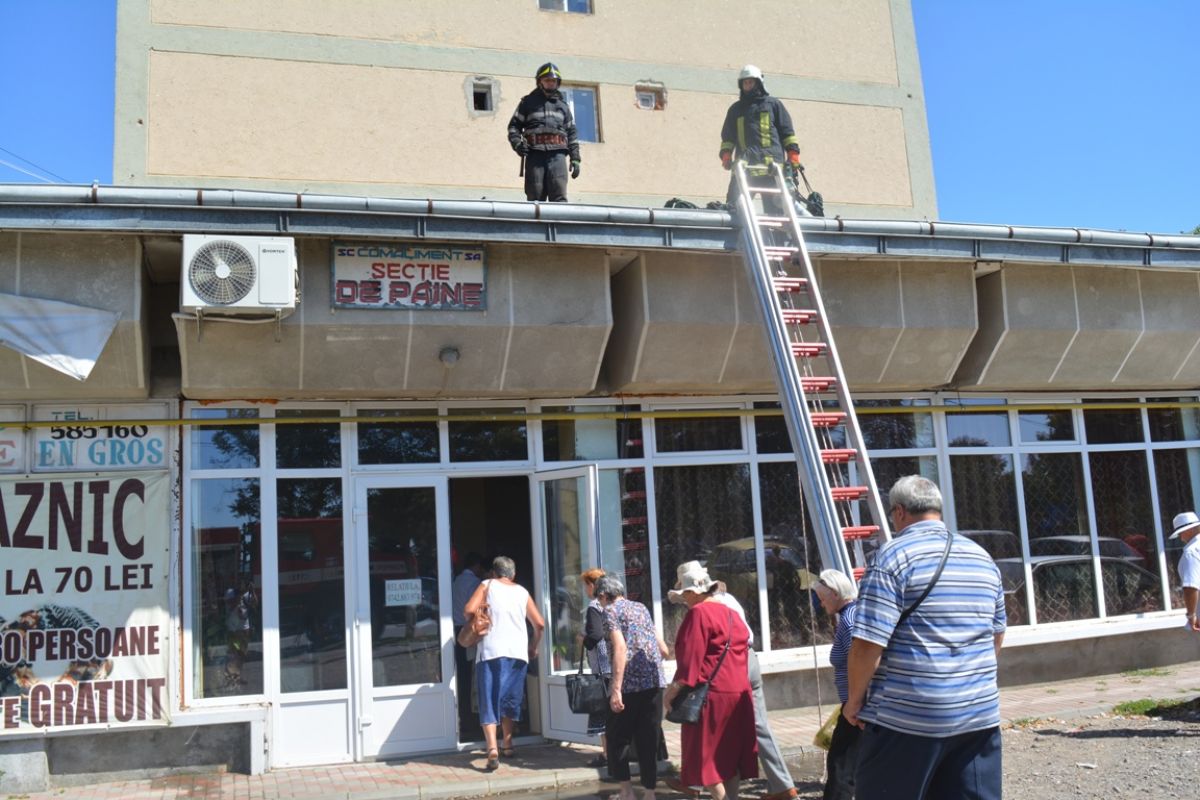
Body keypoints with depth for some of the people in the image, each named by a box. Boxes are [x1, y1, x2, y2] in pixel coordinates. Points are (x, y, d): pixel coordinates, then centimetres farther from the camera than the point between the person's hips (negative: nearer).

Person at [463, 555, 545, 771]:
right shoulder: (522, 592, 16)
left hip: (491, 650, -3)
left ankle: (493, 749, -18)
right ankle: (507, 744, 28)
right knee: (510, 699, 19)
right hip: (518, 651, 3)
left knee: (489, 701, -3)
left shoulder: (487, 585, 7)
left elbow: (469, 610, -7)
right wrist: (534, 647, 28)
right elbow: (540, 624, 13)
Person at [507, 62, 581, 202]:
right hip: (535, 154, -1)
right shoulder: (529, 102, 17)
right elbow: (514, 125, 11)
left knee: (559, 197, -12)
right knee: (535, 197, -6)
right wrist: (517, 142, -9)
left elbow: (572, 133, 20)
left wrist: (575, 158, 10)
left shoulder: (563, 105, 24)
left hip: (557, 154, 1)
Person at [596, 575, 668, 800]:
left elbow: (621, 648, -16)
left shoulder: (611, 610, -1)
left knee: (618, 738, 9)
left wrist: (616, 689, -20)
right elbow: (663, 649, 20)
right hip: (654, 682, 6)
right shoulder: (641, 608, 18)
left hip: (630, 683, -6)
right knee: (648, 739, 10)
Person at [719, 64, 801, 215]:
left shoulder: (772, 104, 17)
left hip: (771, 164, -2)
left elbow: (787, 131, 12)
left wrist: (793, 153, 0)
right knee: (734, 202, -10)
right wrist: (726, 154, 3)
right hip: (744, 165, 2)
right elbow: (727, 136, 22)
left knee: (775, 205, -3)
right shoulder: (735, 109, 24)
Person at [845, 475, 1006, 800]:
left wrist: (854, 700, -3)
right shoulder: (983, 558, 10)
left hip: (906, 718, -6)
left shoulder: (894, 556, -11)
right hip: (980, 713, 6)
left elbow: (868, 644, -17)